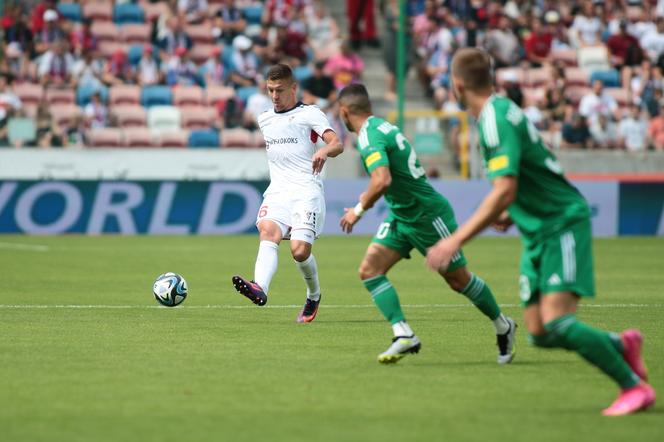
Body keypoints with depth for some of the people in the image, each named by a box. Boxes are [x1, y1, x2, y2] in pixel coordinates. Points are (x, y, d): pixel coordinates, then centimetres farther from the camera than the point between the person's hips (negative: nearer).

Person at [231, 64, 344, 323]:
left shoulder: (309, 114, 3)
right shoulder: (264, 120, 22)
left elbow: (337, 144, -12)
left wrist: (324, 151, -33)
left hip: (306, 191, -4)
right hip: (277, 192, 4)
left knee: (299, 250, -18)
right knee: (268, 231, -27)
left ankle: (314, 295, 14)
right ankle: (260, 288, -52)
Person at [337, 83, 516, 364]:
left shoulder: (369, 137, -23)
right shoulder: (380, 125, 6)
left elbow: (382, 181, -38)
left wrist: (359, 209, -24)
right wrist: (370, 195, 23)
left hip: (428, 215, -9)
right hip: (400, 215, 9)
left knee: (459, 280, 6)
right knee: (369, 269, -7)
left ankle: (503, 327, 27)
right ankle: (404, 335, -13)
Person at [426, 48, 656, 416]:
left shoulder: (495, 119, -19)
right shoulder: (500, 110, 12)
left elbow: (504, 191, -28)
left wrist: (456, 240, -28)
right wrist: (512, 213, 21)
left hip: (563, 225, -9)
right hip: (538, 233, 9)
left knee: (557, 322, -20)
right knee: (539, 333, 4)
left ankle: (635, 386, -10)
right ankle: (623, 345, 22)